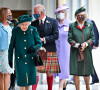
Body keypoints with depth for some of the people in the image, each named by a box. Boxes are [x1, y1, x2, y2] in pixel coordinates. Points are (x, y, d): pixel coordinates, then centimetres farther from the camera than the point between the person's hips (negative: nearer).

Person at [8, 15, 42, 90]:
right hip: (20, 59, -1)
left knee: (30, 78, 8)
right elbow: (11, 46, 1)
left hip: (31, 59, 1)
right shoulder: (15, 31, -5)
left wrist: (34, 48, -17)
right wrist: (10, 60, 2)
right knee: (21, 79, -3)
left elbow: (39, 43, 5)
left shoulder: (33, 30, -3)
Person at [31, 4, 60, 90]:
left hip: (49, 50, -1)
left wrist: (43, 39, -12)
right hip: (37, 50, 1)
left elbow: (56, 35, -6)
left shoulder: (53, 21, 2)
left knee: (49, 73, 7)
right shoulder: (33, 23, 9)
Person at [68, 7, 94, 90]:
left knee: (86, 72, 9)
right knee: (75, 73, -3)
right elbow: (70, 39, 0)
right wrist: (77, 45, -15)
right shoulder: (72, 26, 1)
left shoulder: (90, 25, 5)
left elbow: (92, 38, 4)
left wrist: (86, 44, -13)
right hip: (75, 52, -1)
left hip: (86, 52, 1)